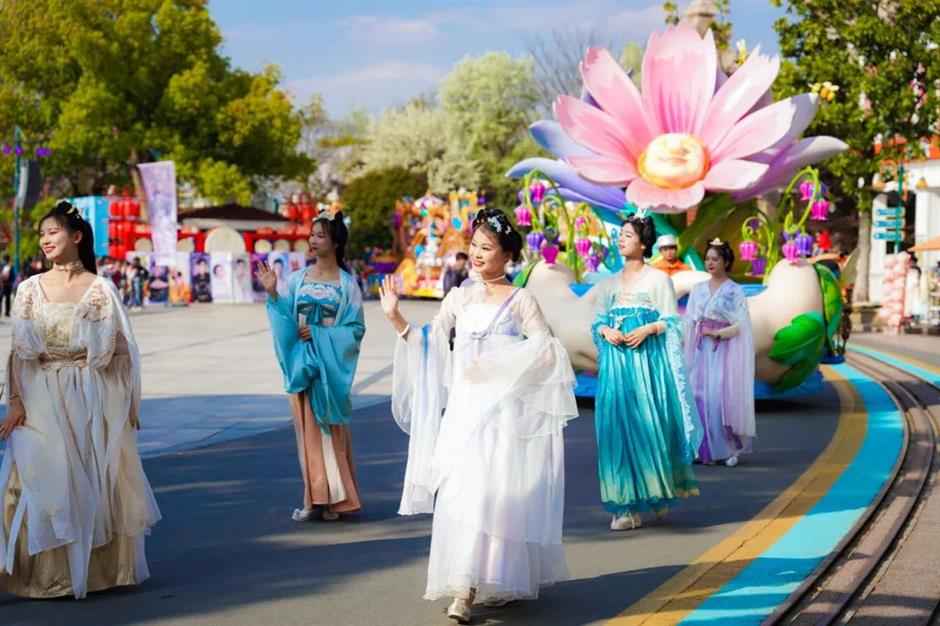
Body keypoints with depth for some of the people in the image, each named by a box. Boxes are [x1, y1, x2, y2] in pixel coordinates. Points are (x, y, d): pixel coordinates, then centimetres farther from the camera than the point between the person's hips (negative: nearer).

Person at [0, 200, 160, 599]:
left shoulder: (100, 289, 1)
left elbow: (114, 350, 2)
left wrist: (127, 407, -1)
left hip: (91, 400, -1)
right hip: (43, 401, 1)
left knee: (95, 481, 2)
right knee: (43, 482, -4)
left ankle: (100, 566, 14)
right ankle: (48, 573, 4)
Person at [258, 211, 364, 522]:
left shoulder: (347, 284, -2)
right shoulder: (297, 279, 6)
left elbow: (356, 329, -4)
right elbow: (286, 320, 2)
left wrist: (320, 334, -13)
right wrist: (272, 293, -11)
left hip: (331, 365, -3)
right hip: (302, 363, 3)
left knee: (331, 428, 0)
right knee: (307, 428, 6)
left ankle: (335, 498, 7)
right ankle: (314, 496, 12)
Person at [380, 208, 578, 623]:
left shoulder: (520, 300, 0)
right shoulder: (459, 299, 13)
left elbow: (544, 349, -8)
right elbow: (427, 343, 14)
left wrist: (496, 362, -18)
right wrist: (395, 317, 2)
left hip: (503, 408, -4)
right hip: (463, 407, 4)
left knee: (495, 490, -9)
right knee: (458, 491, 0)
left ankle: (499, 582, -5)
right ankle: (463, 587, 6)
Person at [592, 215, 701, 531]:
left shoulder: (658, 279, 4)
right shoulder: (609, 283, 15)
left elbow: (671, 321, 1)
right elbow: (597, 322, 15)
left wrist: (648, 329, -16)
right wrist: (606, 331, -6)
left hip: (649, 360, -3)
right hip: (616, 361, 4)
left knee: (650, 422, -6)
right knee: (617, 425, -3)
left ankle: (658, 493, 13)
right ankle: (626, 506, -1)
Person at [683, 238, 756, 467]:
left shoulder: (735, 291, -2)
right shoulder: (698, 289, 11)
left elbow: (741, 325, -6)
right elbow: (690, 322, 9)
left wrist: (717, 333, -17)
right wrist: (688, 352, 0)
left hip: (724, 350, -4)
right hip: (700, 351, 4)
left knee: (722, 397, -9)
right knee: (700, 395, -2)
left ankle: (729, 449, 0)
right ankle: (704, 448, 4)